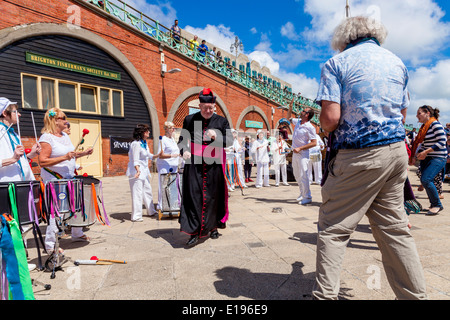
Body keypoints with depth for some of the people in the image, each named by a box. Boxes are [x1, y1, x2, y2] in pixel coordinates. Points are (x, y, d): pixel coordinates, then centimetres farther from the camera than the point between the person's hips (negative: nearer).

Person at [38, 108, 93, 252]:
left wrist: (83, 153, 7)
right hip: (54, 180, -8)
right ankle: (50, 244, 9)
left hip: (69, 178, 8)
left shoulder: (65, 136, 13)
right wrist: (64, 157, -28)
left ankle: (77, 234, 31)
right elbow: (42, 161, -21)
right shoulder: (46, 137, -13)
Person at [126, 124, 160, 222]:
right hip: (136, 171, -10)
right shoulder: (136, 144, -18)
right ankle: (136, 216, 3)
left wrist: (158, 155, 9)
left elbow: (149, 156, 21)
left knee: (147, 191, 18)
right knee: (137, 193, -6)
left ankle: (151, 211, 32)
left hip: (144, 171, 10)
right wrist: (138, 170, -36)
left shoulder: (144, 143, 11)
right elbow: (135, 160, -23)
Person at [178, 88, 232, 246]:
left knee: (213, 196, 7)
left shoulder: (221, 121, 5)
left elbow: (229, 141, -1)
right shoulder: (190, 120, 6)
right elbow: (182, 140, 10)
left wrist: (216, 136, -19)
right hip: (194, 163, 0)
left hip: (214, 163, 1)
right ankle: (194, 232, -1)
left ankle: (213, 226, 25)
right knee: (194, 195, -5)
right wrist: (184, 150, -10)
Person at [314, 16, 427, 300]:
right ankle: (415, 294, 25)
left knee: (333, 229, 1)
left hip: (359, 156, -6)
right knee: (395, 228, 15)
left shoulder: (337, 63, -3)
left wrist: (327, 129, 6)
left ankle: (325, 294, 5)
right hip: (397, 151, 7)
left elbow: (330, 117, -14)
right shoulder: (397, 63, 16)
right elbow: (402, 114, 21)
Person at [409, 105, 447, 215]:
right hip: (426, 158, 8)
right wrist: (415, 157, 11)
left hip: (438, 158, -8)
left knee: (426, 179, -20)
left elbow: (442, 142, -19)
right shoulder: (424, 127, 13)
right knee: (424, 181, 5)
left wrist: (426, 152, -21)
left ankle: (437, 205, -2)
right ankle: (434, 205, 22)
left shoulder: (435, 124, -11)